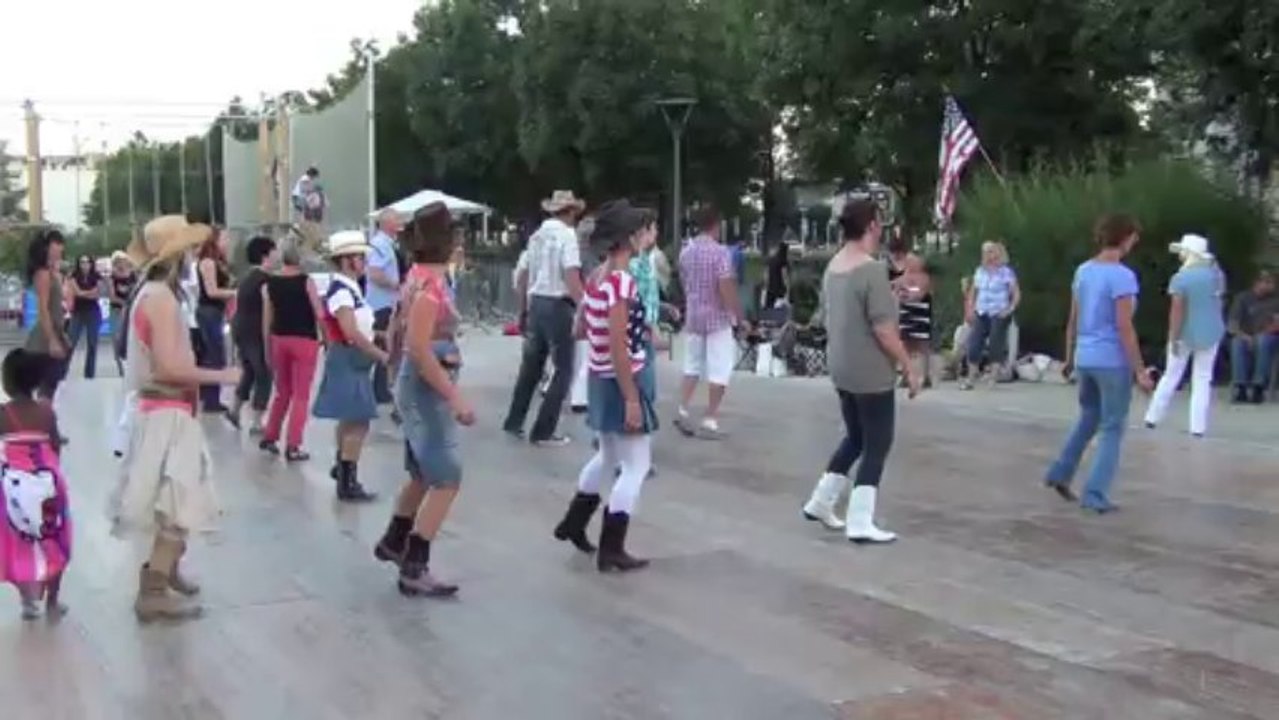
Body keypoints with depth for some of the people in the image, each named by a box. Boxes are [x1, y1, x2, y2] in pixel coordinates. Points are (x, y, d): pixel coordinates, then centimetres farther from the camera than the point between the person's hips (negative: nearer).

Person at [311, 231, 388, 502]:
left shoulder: (350, 288, 11)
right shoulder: (340, 290, -20)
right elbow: (351, 333, -26)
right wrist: (382, 355, -22)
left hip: (355, 360, 10)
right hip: (348, 361, -10)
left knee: (351, 419, 22)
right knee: (358, 422, -9)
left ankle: (342, 467, 38)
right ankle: (347, 483, -4)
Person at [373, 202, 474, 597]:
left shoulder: (421, 276, 10)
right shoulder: (430, 282, -20)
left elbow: (401, 333, 20)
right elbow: (419, 348, -27)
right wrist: (455, 398, -28)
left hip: (419, 386, 10)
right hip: (427, 388, -10)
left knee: (424, 474, 22)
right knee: (446, 480, -9)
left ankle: (393, 542, 36)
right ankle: (414, 569, -7)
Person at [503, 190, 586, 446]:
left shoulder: (537, 235, 12)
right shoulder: (567, 234, -10)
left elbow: (523, 275, 17)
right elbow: (571, 277, -21)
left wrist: (523, 309, 26)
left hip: (536, 303, 8)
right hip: (558, 306, -8)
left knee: (531, 365, 19)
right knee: (563, 370, 2)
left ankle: (514, 422, 26)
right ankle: (543, 432, 2)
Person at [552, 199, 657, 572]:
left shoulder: (598, 276, 6)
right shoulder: (622, 281, -21)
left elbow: (583, 328, 17)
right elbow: (618, 348, -24)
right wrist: (632, 398, -22)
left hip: (600, 378, 9)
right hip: (622, 380, -9)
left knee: (608, 456, 26)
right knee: (636, 466, 0)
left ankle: (573, 523, 38)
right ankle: (611, 549, 3)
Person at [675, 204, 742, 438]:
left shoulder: (685, 251, 5)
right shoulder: (720, 252, -16)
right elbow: (726, 288, -20)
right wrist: (739, 315, -13)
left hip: (693, 316, 6)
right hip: (718, 317, -6)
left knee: (692, 365, 16)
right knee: (719, 370, 2)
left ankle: (683, 411, 6)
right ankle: (710, 420, 2)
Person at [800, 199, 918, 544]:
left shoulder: (833, 267, 8)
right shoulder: (872, 269, -19)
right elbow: (883, 327, -22)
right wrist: (908, 366, -14)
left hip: (841, 369, 8)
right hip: (872, 372, -8)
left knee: (856, 437, 21)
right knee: (877, 445, 1)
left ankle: (820, 502, 23)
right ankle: (860, 522, 1)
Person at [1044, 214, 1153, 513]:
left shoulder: (1083, 271, 6)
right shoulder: (1122, 276, -16)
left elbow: (1073, 320, 11)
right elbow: (1124, 328, -19)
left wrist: (1069, 357, 20)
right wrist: (1140, 370, -14)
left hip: (1084, 360, 7)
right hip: (1112, 362, -7)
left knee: (1088, 420, 24)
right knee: (1112, 429, 4)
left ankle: (1060, 473, 22)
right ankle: (1095, 494, 4)